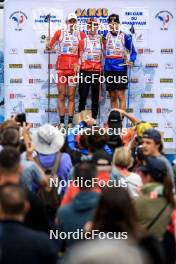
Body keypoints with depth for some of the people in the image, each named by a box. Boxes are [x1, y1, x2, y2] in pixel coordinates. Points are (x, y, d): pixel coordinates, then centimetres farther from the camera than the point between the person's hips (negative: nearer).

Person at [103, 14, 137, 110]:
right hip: (108, 69, 4)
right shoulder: (105, 35, 8)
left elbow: (133, 51, 3)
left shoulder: (125, 36, -1)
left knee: (121, 96, -6)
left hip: (120, 68, -4)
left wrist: (131, 61, -13)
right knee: (112, 97, 9)